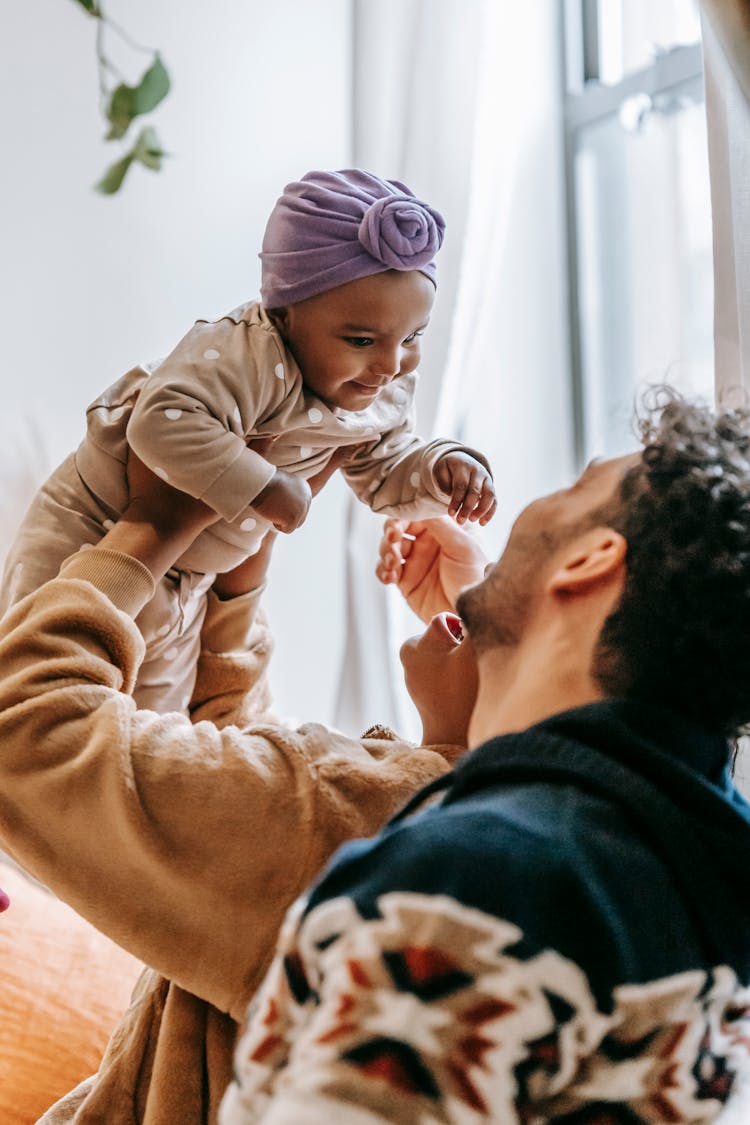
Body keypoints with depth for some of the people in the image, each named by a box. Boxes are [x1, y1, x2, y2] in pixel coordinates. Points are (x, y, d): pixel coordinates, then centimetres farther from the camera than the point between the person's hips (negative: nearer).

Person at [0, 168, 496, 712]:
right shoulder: (243, 357, -35)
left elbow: (384, 472, 6)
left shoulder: (387, 394, -6)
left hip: (189, 583, 8)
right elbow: (163, 423, -46)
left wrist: (442, 469, -15)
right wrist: (260, 487, -42)